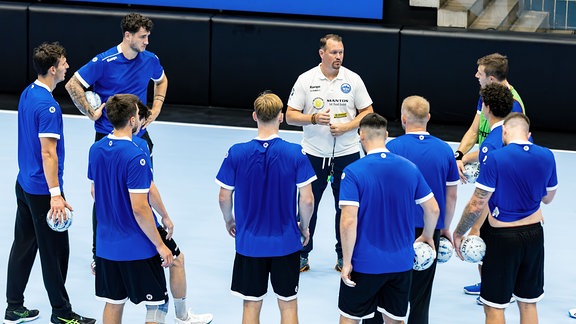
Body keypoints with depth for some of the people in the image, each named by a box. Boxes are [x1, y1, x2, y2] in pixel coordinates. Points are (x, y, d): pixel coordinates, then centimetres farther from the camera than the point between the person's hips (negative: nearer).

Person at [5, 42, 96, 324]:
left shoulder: (27, 94, 6)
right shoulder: (48, 106, -22)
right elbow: (48, 153, -25)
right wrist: (55, 195, -25)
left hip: (24, 183, 9)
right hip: (42, 190, -9)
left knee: (23, 245, 14)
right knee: (55, 251, 2)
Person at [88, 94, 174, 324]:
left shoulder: (96, 149, 0)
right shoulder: (135, 157, -22)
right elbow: (139, 208, -23)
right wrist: (160, 245, -14)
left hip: (107, 243, 7)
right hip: (138, 247, -7)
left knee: (113, 303, 14)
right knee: (157, 305, 5)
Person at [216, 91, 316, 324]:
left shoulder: (236, 154, -10)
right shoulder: (295, 154, -13)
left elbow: (224, 197, -3)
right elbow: (306, 199, -11)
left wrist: (229, 221, 17)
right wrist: (304, 227, 8)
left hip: (249, 242, 1)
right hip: (286, 243, -1)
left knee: (251, 305, 12)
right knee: (288, 305, 12)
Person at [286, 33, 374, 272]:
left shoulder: (353, 80, 1)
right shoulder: (305, 80, -2)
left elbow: (367, 113, 4)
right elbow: (290, 116, -1)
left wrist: (346, 127, -11)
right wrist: (313, 118, -18)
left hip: (347, 154, 1)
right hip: (313, 154, -1)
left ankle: (344, 256, 19)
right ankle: (302, 254, 17)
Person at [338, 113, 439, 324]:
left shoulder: (353, 172, -14)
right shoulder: (410, 168, -2)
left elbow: (348, 222, -21)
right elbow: (433, 210, 4)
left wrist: (347, 262, -11)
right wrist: (427, 236, 23)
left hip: (364, 263, -3)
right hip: (401, 262, 4)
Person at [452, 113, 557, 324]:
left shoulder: (496, 158, -18)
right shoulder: (547, 157, -3)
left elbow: (476, 205, -17)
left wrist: (458, 233, -2)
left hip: (502, 236, -5)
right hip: (534, 234, 5)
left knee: (494, 306, 5)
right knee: (528, 304, 16)